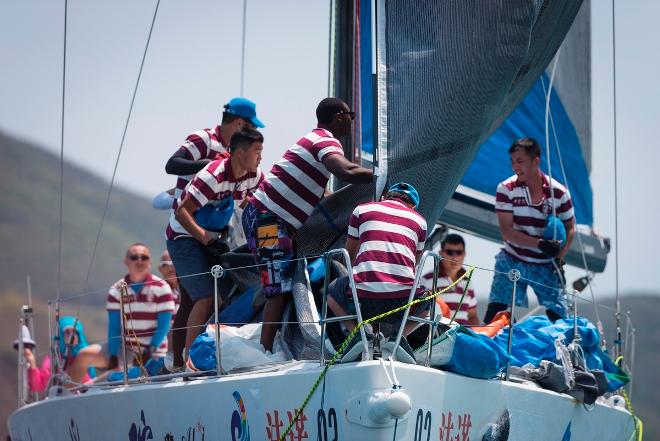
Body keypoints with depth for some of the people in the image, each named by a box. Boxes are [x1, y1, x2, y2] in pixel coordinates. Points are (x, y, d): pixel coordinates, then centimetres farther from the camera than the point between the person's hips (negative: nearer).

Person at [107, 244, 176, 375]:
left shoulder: (161, 288, -5)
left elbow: (164, 324, -8)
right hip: (126, 355, 2)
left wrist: (150, 351, -18)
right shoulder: (116, 290, 1)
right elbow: (114, 327, -2)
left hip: (154, 355, -2)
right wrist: (113, 356, -12)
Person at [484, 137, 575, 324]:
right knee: (495, 310, -11)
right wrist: (539, 243, -27)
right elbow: (507, 232, -14)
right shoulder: (506, 189, -9)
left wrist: (559, 259, -10)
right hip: (513, 262, 0)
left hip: (546, 266, 0)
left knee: (557, 315, -4)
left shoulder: (559, 192, -7)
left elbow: (569, 228, 5)